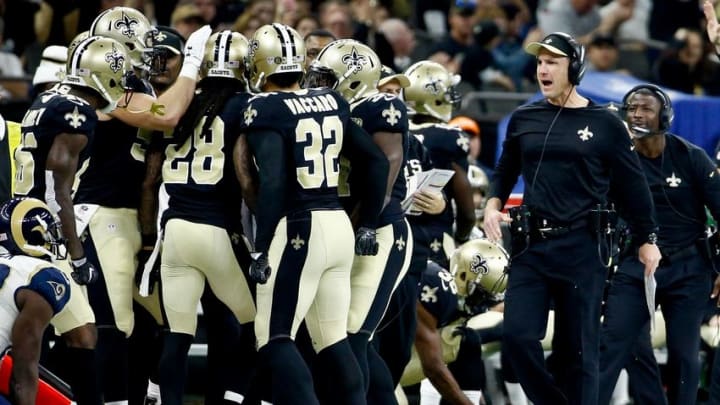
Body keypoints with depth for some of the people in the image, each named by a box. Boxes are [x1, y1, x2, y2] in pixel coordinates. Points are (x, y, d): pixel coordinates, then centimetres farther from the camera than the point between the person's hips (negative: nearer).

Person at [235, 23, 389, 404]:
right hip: (339, 226, 7)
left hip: (298, 229, -7)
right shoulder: (332, 102, 10)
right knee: (334, 341, 13)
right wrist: (367, 226, 22)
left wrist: (261, 248, -17)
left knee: (275, 341, -3)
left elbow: (273, 184, -20)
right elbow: (376, 162, 14)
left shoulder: (265, 111, -10)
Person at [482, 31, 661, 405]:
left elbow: (632, 185, 7)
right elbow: (505, 174, 21)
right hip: (531, 246, 3)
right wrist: (492, 206, 3)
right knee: (517, 336, -9)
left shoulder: (604, 124, 0)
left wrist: (647, 240, 8)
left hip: (582, 248, -3)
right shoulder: (524, 119, 9)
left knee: (578, 348, 0)